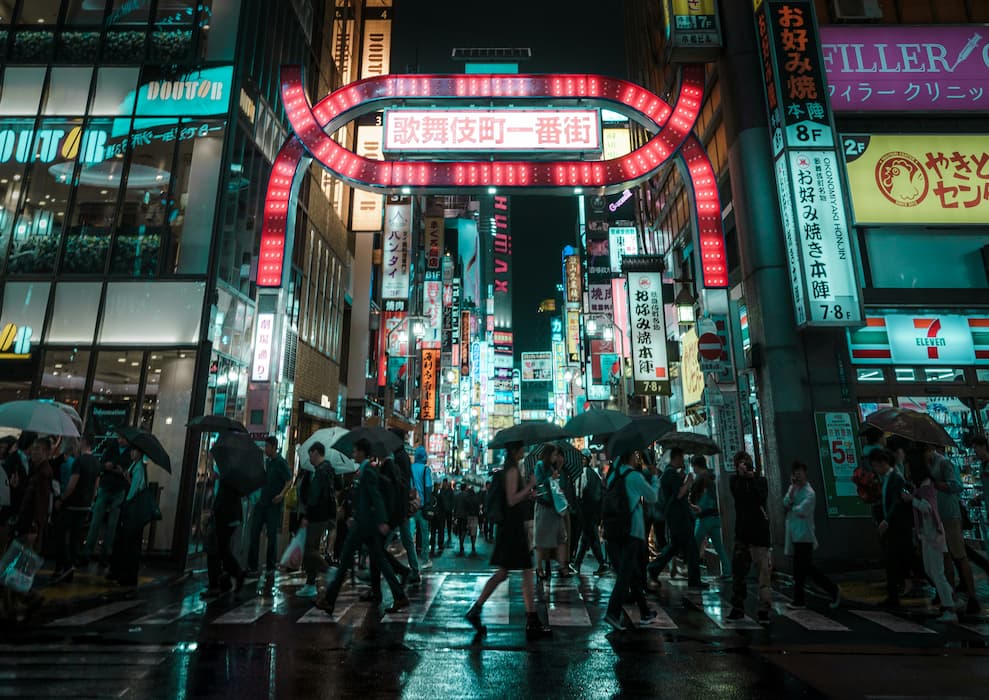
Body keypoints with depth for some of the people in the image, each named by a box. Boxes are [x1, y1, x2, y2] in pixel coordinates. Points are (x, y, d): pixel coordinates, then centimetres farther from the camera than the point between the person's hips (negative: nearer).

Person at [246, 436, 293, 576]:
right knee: (254, 533, 5)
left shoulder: (281, 462, -11)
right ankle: (252, 567, 13)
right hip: (261, 503, 7)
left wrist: (282, 494, -29)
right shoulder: (268, 462, 12)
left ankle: (271, 567, 13)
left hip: (273, 504, -7)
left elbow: (289, 480, -17)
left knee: (272, 535, 2)